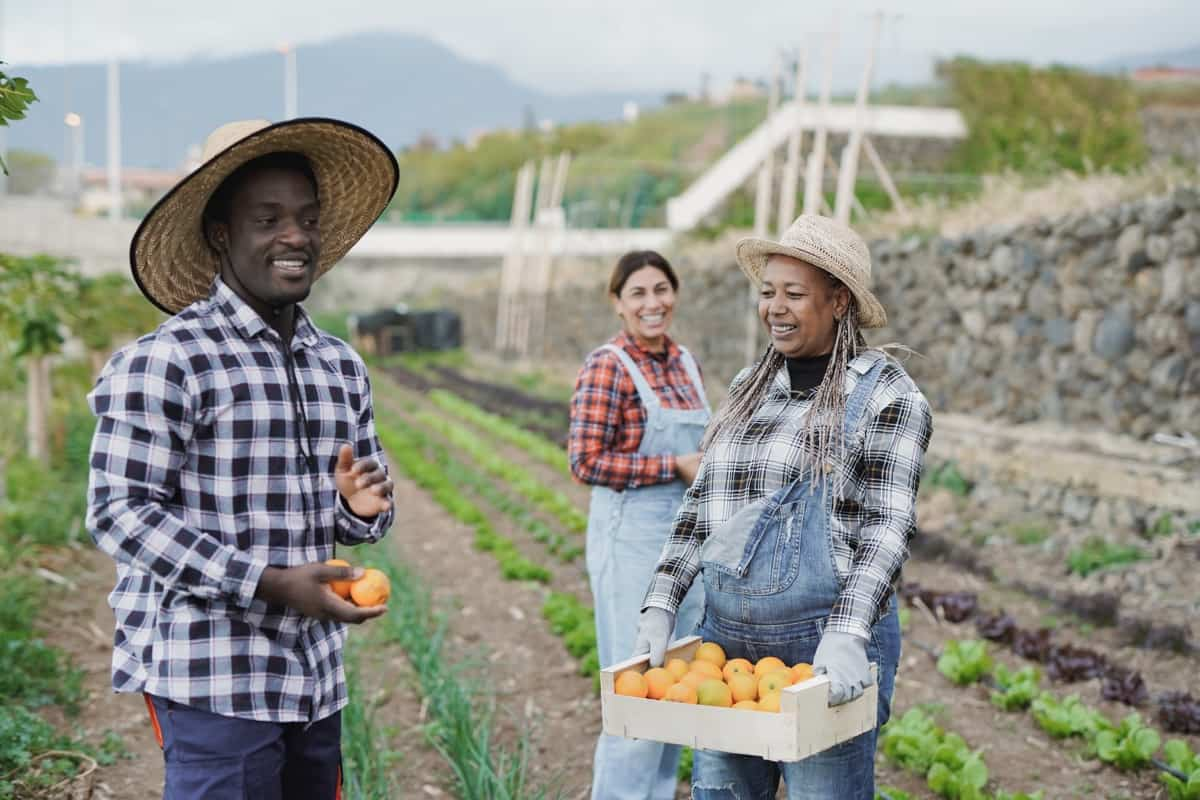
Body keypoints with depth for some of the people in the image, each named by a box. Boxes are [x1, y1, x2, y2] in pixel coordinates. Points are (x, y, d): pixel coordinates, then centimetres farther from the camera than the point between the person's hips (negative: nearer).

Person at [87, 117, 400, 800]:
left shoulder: (343, 367, 12)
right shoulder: (165, 362, -10)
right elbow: (120, 514, -13)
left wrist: (361, 510, -5)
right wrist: (271, 583, -19)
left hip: (316, 679, 7)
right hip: (212, 679, -7)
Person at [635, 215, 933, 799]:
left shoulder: (886, 395, -7)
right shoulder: (748, 388, 12)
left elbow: (888, 528, -14)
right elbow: (699, 507, 13)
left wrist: (847, 634, -25)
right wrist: (660, 605, 4)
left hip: (827, 648, -6)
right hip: (726, 638, 6)